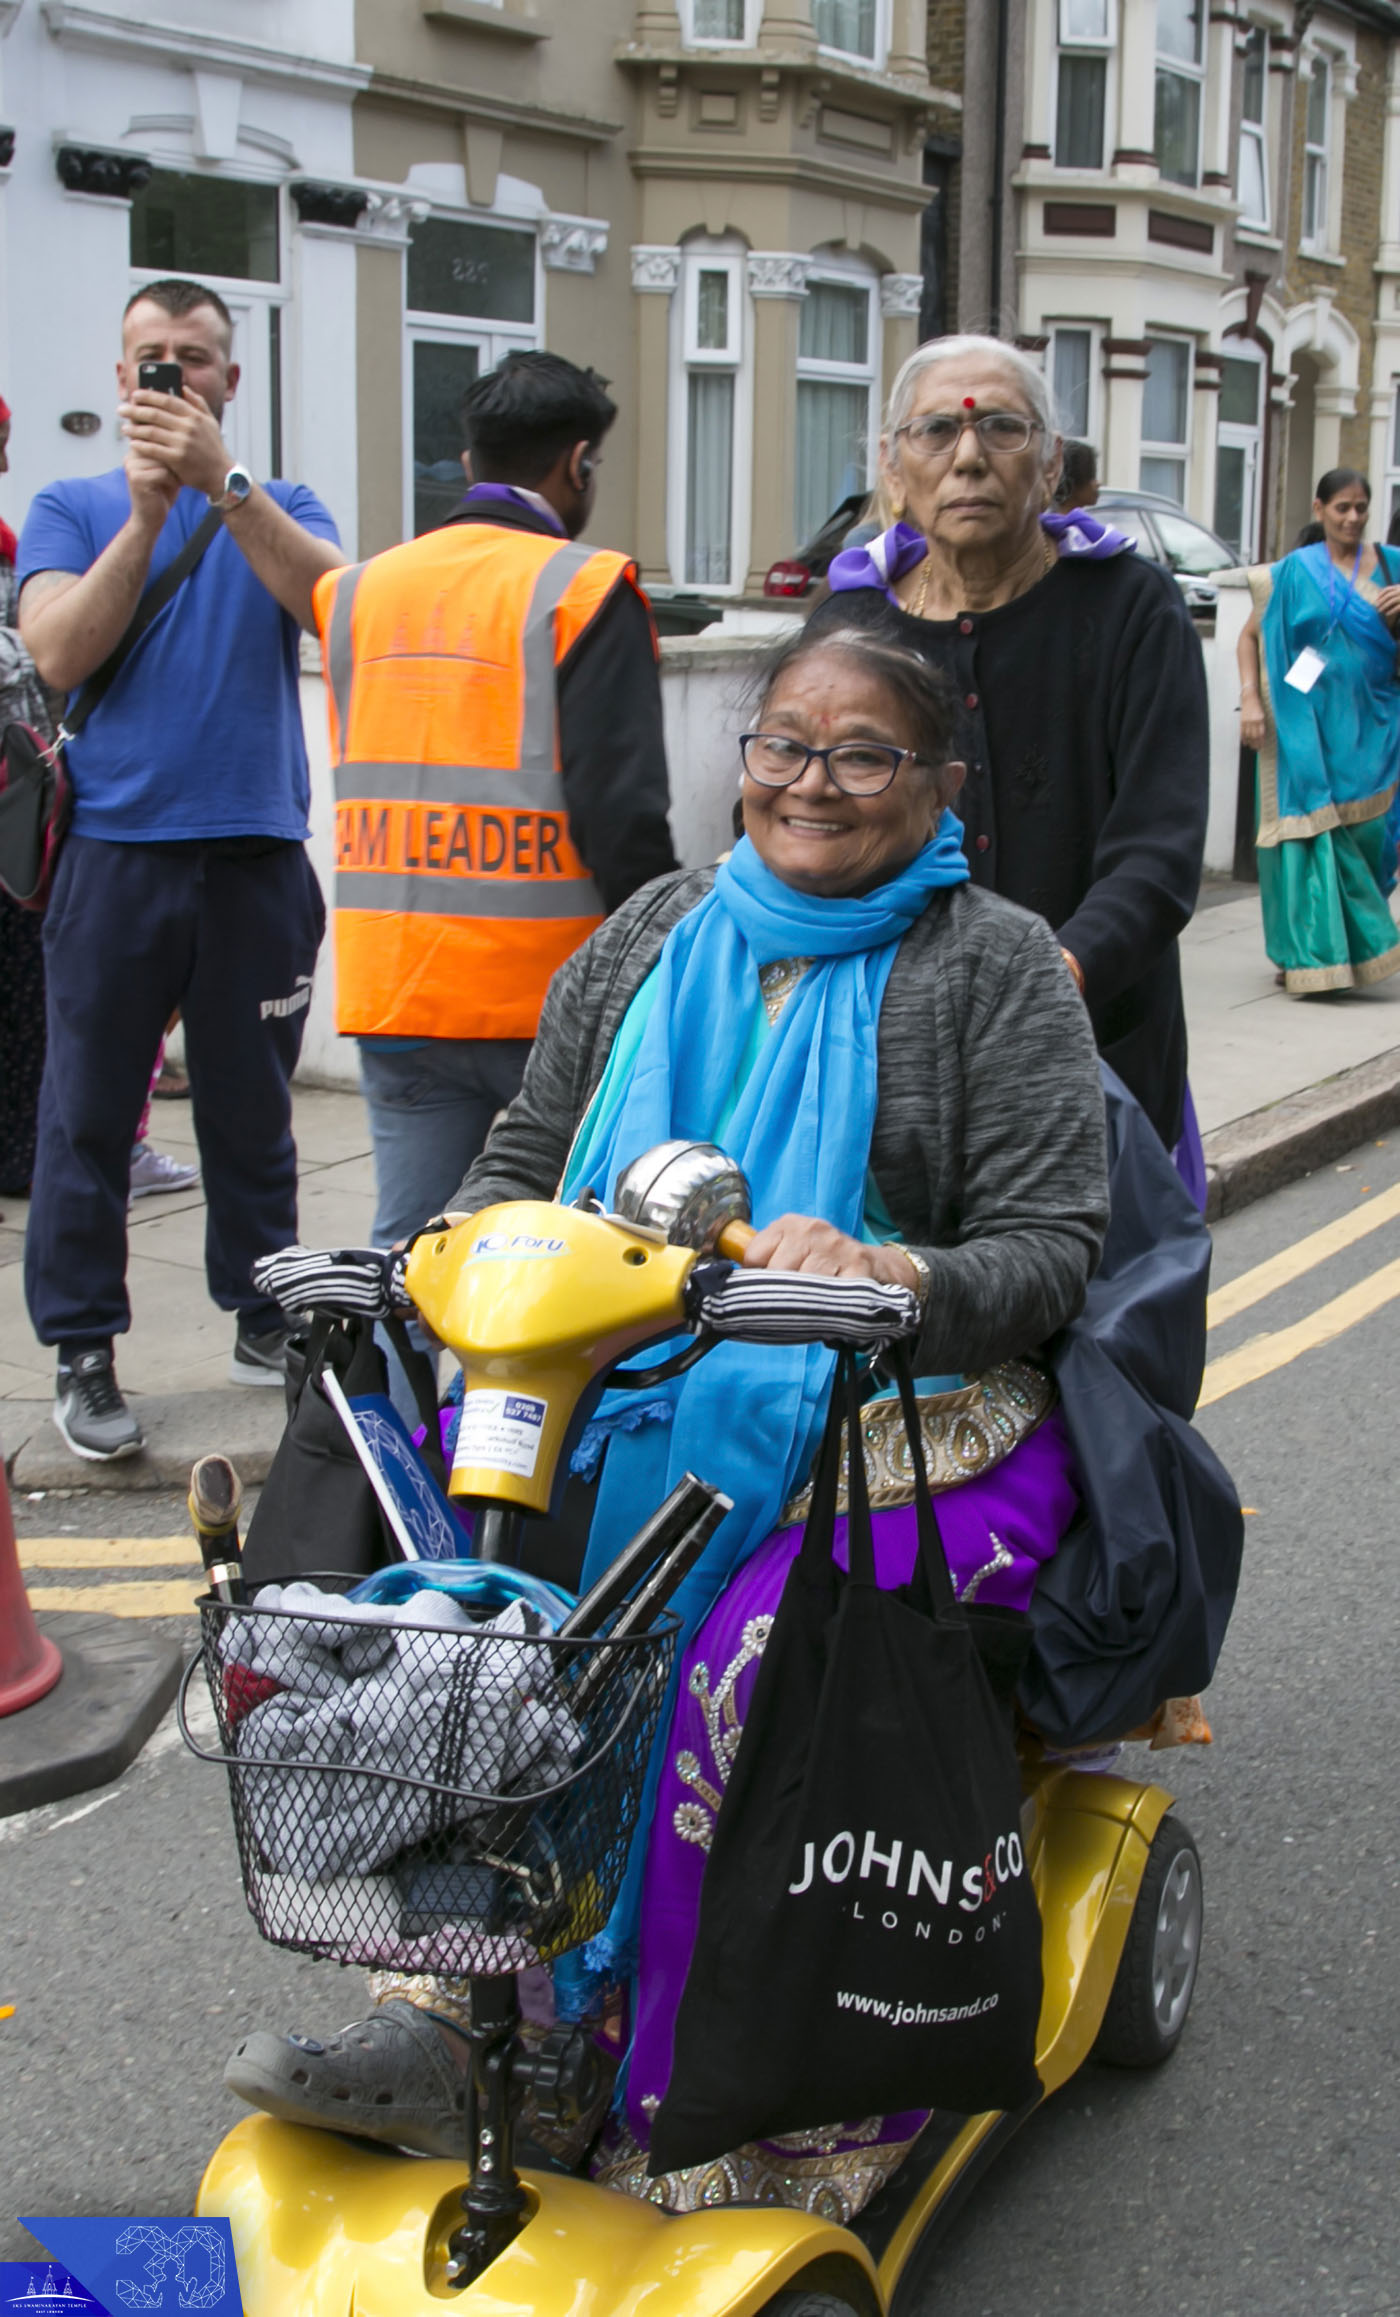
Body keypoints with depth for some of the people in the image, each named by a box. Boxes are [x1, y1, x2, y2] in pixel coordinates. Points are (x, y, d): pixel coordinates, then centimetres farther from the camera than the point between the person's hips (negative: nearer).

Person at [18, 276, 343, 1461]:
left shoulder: (278, 507, 11)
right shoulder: (73, 509, 9)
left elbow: (333, 602, -11)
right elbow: (60, 654, -7)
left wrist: (222, 480, -20)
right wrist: (147, 512, -13)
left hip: (256, 852, 1)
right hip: (115, 850, -1)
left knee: (251, 1107, 9)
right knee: (90, 1112, -1)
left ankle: (263, 1317, 23)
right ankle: (82, 1352, 8)